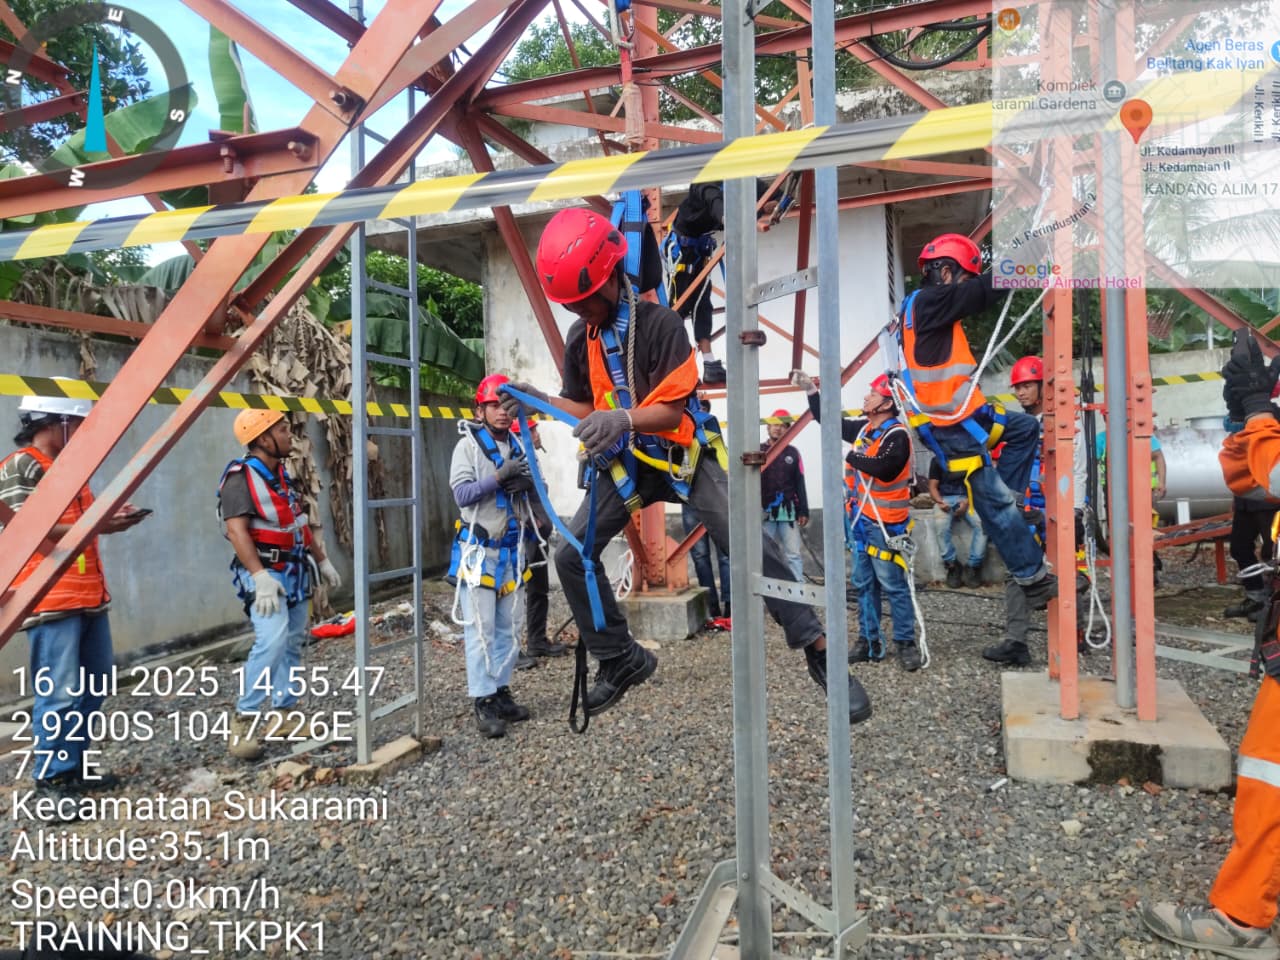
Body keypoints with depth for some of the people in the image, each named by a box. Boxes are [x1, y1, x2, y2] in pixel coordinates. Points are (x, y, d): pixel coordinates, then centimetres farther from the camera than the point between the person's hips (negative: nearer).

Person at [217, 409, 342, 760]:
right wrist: (261, 576, -32)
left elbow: (301, 524, 20)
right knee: (272, 641, -22)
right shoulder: (241, 476, -15)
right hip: (265, 573, -9)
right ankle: (243, 720, -11)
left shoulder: (282, 474, 13)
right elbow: (236, 530, -24)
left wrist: (323, 561, 22)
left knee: (293, 643, 11)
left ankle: (284, 713, 22)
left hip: (294, 571, 9)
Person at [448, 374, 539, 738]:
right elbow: (462, 494, -15)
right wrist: (499, 477, -25)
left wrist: (526, 484, -8)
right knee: (480, 628, -4)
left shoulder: (518, 445, 9)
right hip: (479, 548, -6)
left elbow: (532, 489, 14)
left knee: (506, 626, 10)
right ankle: (483, 702, 0)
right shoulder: (468, 445, -6)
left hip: (512, 548, 6)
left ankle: (501, 692, 20)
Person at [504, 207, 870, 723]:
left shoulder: (660, 322, -18)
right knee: (571, 555, -3)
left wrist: (623, 418, -41)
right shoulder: (580, 338, 1)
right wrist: (542, 400, -10)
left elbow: (672, 410, -22)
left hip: (682, 455, -5)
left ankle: (818, 651, -6)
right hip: (625, 462, 6)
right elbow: (589, 409, 8)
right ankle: (621, 659, 13)